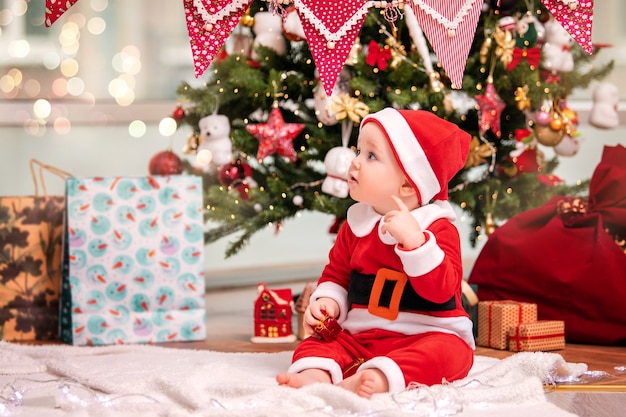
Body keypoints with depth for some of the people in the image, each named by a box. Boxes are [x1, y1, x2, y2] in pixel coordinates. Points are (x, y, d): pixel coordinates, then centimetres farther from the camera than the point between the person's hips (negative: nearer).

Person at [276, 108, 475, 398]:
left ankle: (377, 379, -57)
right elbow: (336, 273, 20)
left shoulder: (437, 229, -9)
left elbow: (441, 289, -23)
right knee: (315, 343, -13)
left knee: (448, 351, -35)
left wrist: (414, 240, -33)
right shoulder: (356, 225, 8)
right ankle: (315, 375, -43)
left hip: (423, 336, -5)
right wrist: (328, 302, -2)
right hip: (359, 337, 5)